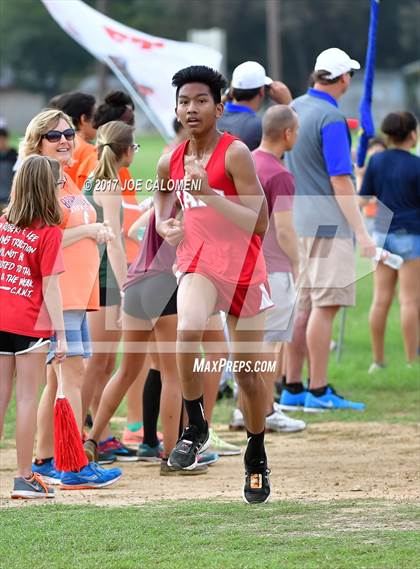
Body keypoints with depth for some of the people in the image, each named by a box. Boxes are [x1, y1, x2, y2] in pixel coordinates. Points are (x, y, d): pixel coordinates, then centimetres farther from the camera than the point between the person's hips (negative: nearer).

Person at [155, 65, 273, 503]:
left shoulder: (235, 153, -12)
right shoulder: (170, 162, 4)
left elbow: (259, 222, -17)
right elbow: (163, 201, 27)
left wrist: (209, 194, -27)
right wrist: (165, 226, 4)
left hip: (243, 268, -2)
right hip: (197, 263, 2)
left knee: (247, 370, 6)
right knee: (188, 331, -30)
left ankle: (257, 456, 27)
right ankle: (195, 429, -14)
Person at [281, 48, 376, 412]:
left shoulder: (296, 109, 11)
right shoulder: (332, 118, -14)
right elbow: (340, 180, -18)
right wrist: (362, 232, -17)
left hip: (297, 219, 9)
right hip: (327, 222, -9)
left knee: (304, 305, 11)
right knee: (325, 305, -7)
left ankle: (293, 390, 13)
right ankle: (318, 392, -8)